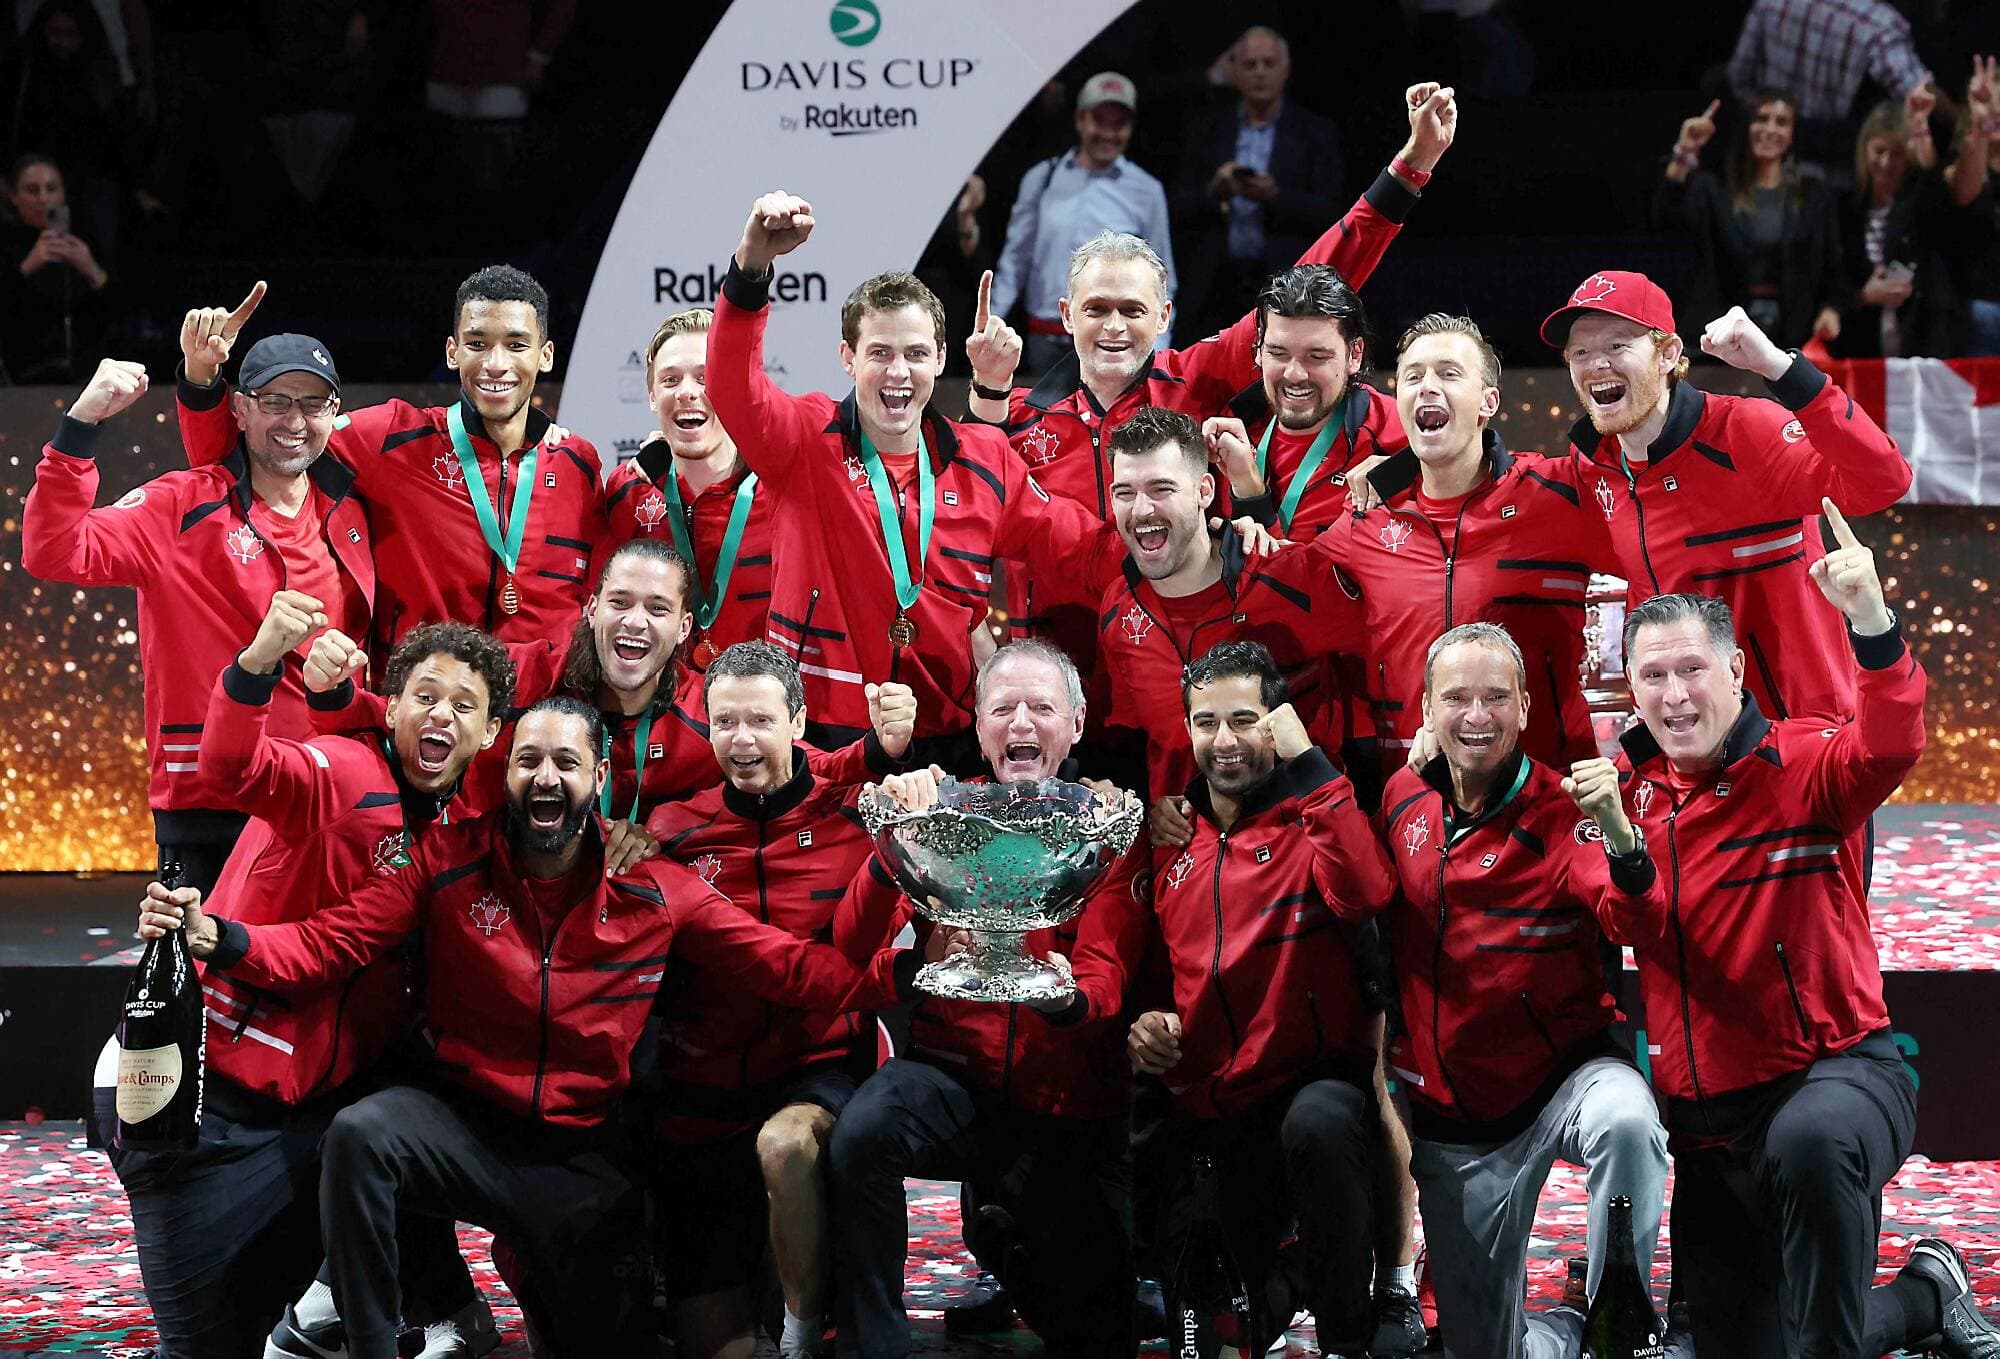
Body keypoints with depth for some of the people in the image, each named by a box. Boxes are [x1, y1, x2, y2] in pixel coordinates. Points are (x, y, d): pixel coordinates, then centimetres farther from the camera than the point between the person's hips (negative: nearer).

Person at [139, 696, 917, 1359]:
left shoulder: (654, 889, -4)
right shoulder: (451, 862, -5)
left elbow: (788, 969, -6)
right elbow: (328, 944, -11)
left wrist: (901, 969, -22)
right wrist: (215, 938, -29)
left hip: (582, 1152, 2)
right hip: (461, 1119, -2)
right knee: (358, 1136, -33)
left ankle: (536, 1266, 42)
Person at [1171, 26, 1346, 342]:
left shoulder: (1316, 133, 7)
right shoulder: (1208, 132, 14)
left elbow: (1328, 213, -1)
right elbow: (1177, 208, 9)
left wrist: (1275, 197, -17)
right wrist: (1213, 192, -11)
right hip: (1218, 289, 2)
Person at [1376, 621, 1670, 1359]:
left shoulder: (1562, 808, -13)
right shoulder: (1404, 798, 1)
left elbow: (1639, 927, -29)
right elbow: (1376, 920, 18)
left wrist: (1618, 833, -47)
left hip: (1564, 1073, -4)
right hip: (1452, 1118, 4)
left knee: (1626, 1125, -40)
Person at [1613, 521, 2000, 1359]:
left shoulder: (1803, 765, -10)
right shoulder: (1628, 787, 4)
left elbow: (1888, 748, -30)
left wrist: (1869, 623, -47)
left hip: (1836, 1070, -6)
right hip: (1705, 1122, 6)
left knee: (1808, 1140, -44)